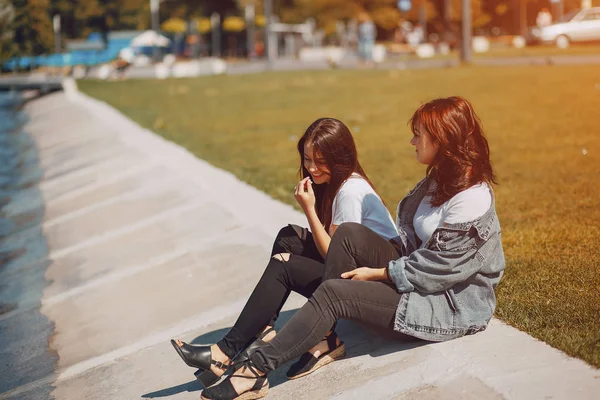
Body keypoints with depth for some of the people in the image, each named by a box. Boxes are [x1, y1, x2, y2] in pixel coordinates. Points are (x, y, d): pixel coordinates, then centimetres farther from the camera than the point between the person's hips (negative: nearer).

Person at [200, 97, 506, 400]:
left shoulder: (472, 199, -23)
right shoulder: (440, 179, 9)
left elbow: (439, 266, -22)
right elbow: (413, 239, 11)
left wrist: (377, 273, -14)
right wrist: (376, 256, -4)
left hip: (453, 304, -9)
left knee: (334, 293, -21)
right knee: (350, 234, -12)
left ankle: (256, 370, -15)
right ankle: (324, 338, -10)